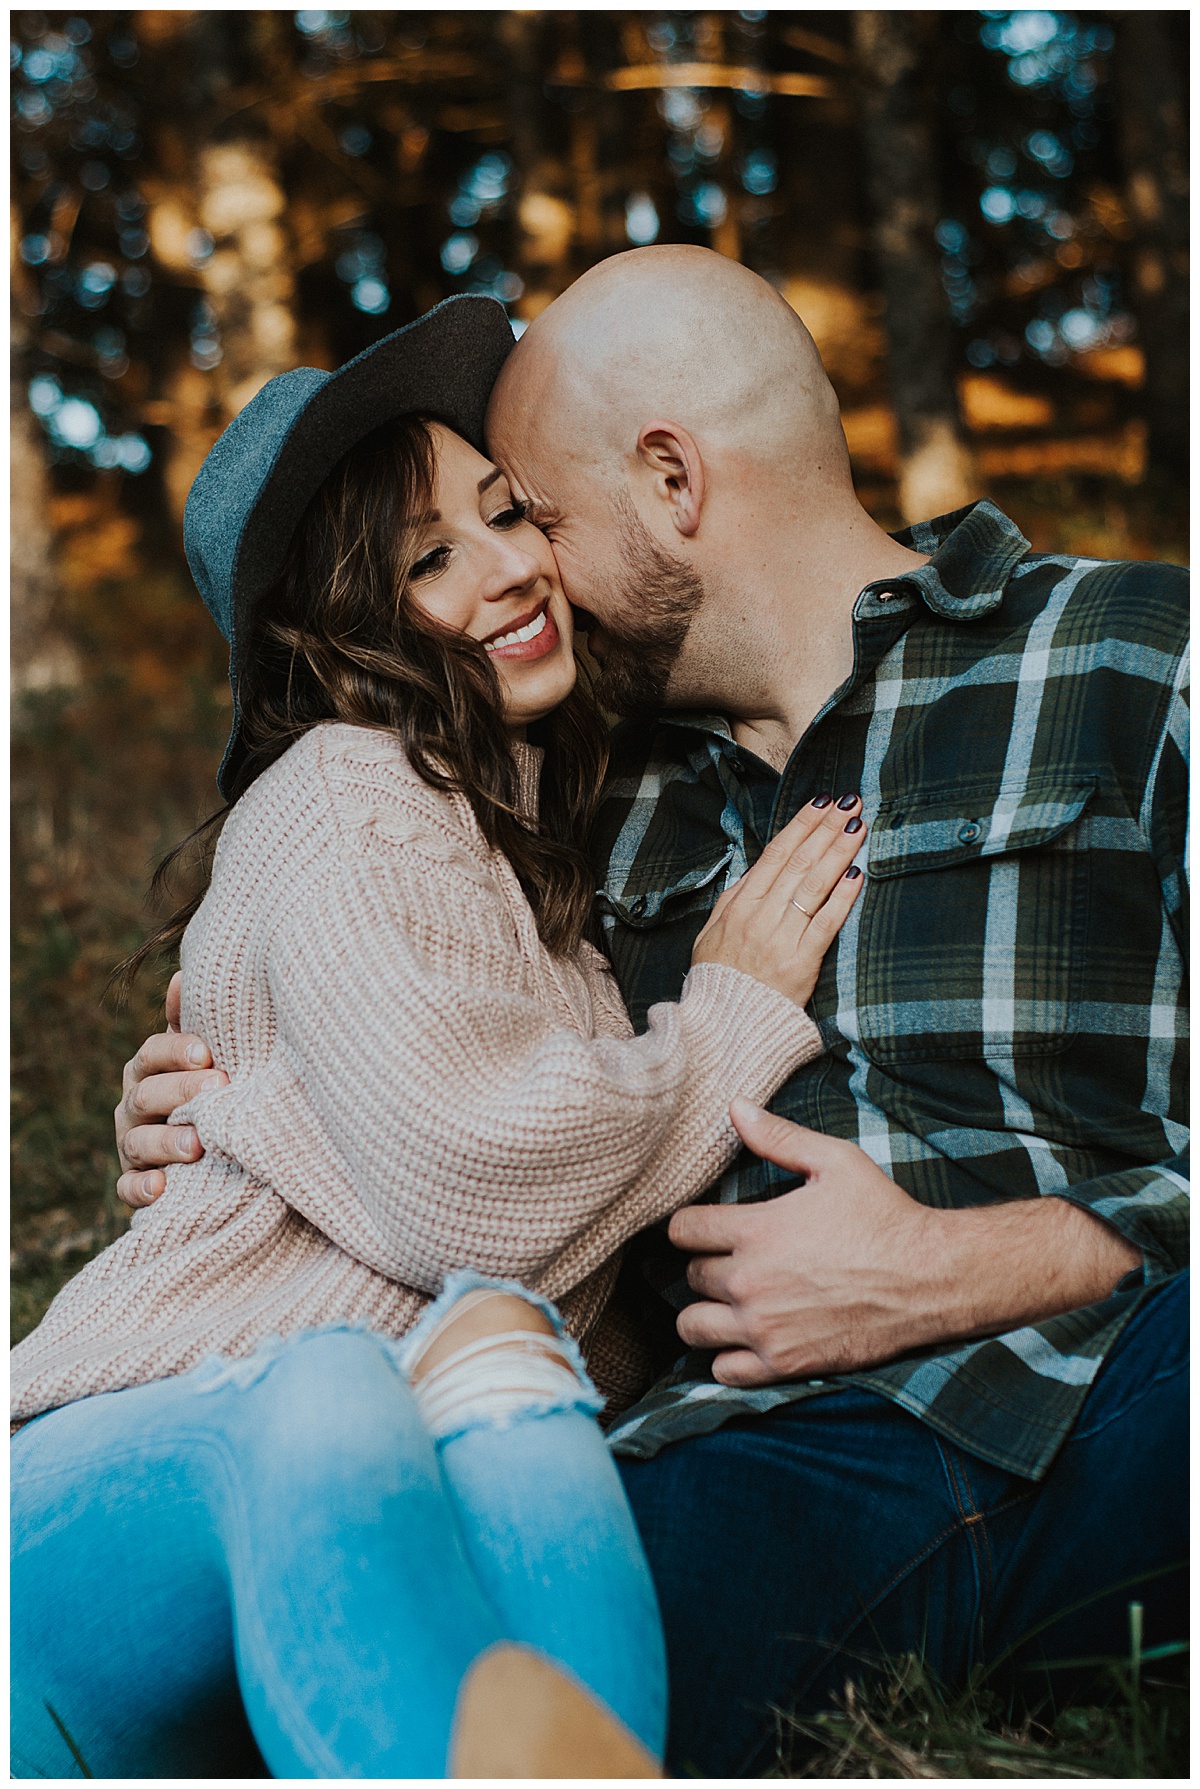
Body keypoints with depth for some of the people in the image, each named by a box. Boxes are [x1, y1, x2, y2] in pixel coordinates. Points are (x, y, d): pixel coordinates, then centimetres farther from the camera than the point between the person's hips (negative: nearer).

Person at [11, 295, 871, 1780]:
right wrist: (738, 1017, 0)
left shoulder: (532, 832, 26)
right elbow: (468, 1187, -14)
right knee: (333, 1397, -41)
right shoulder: (335, 798, -2)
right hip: (151, 1454, -5)